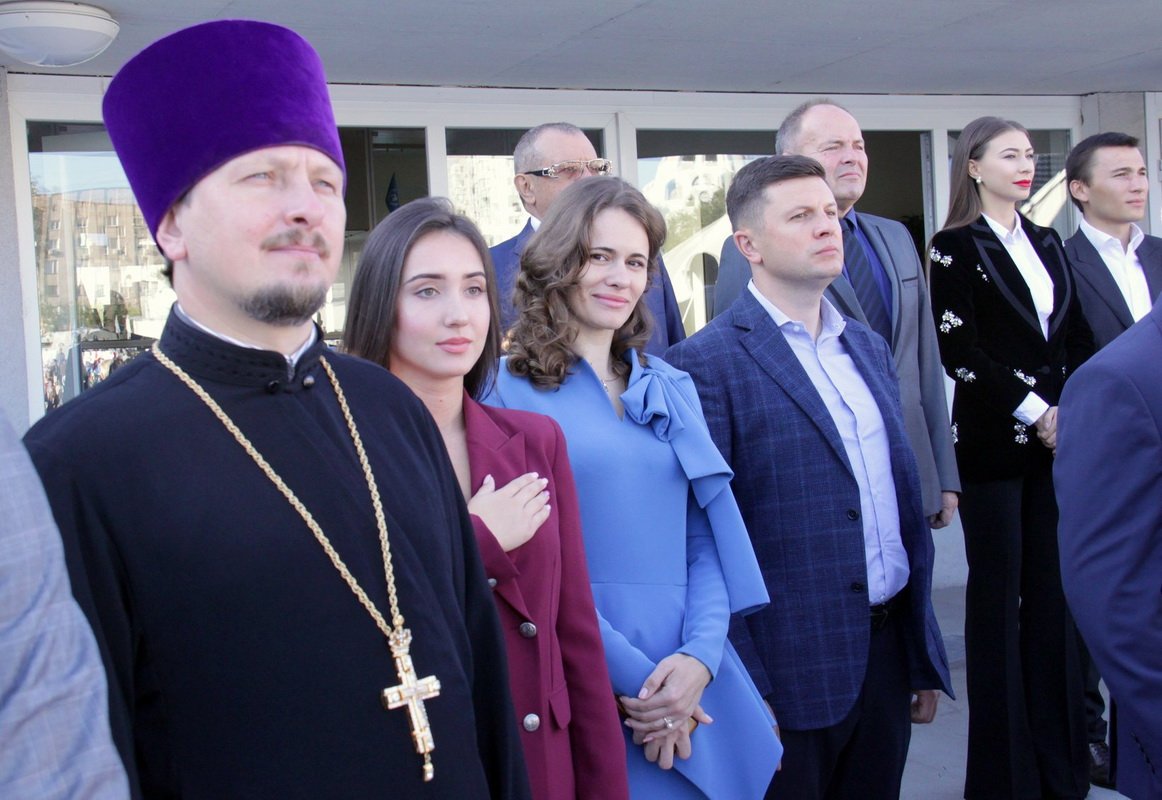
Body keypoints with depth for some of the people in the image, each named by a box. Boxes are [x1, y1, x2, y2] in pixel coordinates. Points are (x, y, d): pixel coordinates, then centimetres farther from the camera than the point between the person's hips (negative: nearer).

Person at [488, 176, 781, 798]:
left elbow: (707, 537, 7)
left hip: (692, 684, 5)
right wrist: (632, 679, -14)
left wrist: (700, 656, -9)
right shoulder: (511, 390, -5)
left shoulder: (671, 389, 11)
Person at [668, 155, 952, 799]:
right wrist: (741, 692, -14)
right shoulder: (707, 363, -11)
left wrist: (925, 656, 16)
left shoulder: (868, 349, 12)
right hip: (792, 672, -6)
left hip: (886, 652, 7)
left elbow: (904, 502, 15)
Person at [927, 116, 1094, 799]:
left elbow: (1079, 339, 14)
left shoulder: (1048, 244, 15)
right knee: (998, 597, 1)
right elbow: (959, 353, -11)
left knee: (1053, 594, 8)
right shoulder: (955, 247, -3)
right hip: (994, 445, -5)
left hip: (1059, 438, 5)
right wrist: (1035, 413, -12)